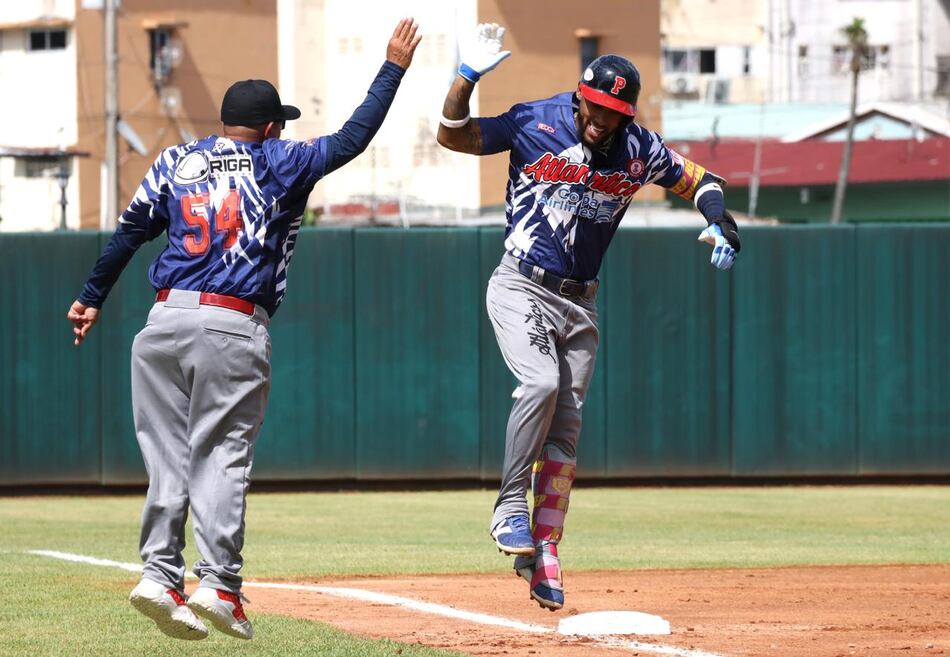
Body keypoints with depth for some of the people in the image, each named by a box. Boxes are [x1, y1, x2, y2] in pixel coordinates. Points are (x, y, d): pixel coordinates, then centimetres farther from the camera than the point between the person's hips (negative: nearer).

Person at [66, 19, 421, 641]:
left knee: (168, 455, 8)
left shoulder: (176, 161, 14)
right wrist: (394, 66, 12)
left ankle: (160, 573, 0)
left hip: (164, 321, 4)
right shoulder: (279, 164, 4)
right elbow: (352, 139, 3)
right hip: (233, 327, -4)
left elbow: (129, 233, 13)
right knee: (223, 456, -2)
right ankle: (219, 584, -9)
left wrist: (91, 301, 20)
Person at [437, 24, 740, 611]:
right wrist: (468, 75, -27)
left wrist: (720, 223, -7)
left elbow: (698, 179, 12)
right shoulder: (535, 124, -10)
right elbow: (453, 134, -13)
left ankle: (544, 551, 7)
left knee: (566, 423, 2)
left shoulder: (639, 150, -2)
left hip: (580, 303, 4)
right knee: (541, 384, -27)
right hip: (521, 290, -4)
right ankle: (510, 508, -14)